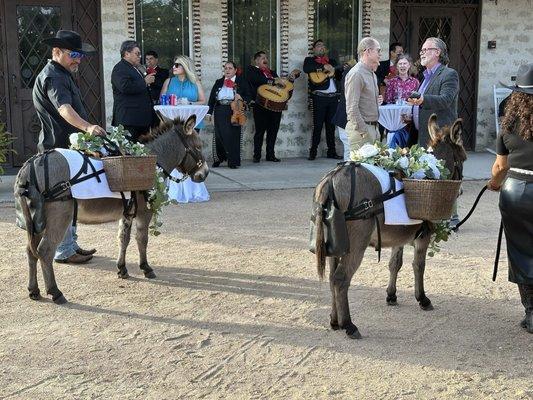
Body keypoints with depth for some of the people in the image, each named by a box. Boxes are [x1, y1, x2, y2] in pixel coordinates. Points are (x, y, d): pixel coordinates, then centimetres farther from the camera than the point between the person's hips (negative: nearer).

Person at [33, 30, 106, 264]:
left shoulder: (61, 75, 17)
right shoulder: (53, 77, -17)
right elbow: (64, 108, -36)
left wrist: (87, 129, 35)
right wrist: (87, 127, -51)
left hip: (69, 147, 11)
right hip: (60, 148, -11)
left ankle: (71, 244, 29)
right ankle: (64, 251, 3)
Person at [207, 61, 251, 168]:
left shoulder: (242, 82, 8)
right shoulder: (218, 82, 16)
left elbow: (248, 97, 6)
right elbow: (212, 98, 14)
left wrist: (241, 98, -15)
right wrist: (209, 112, 5)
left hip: (234, 112, -2)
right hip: (220, 112, 2)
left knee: (234, 135, -6)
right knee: (219, 135, -2)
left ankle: (233, 161, 1)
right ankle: (218, 159, 14)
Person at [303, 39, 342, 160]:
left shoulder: (332, 61, 21)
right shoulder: (310, 60, 8)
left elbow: (340, 76, 16)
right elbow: (306, 69, -15)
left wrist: (333, 69, -4)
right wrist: (323, 67, -18)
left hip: (333, 97, 5)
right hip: (319, 97, -5)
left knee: (331, 125, 8)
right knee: (318, 125, -6)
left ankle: (332, 151, 13)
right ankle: (313, 152, 0)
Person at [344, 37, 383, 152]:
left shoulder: (372, 74, 18)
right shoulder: (356, 74, -13)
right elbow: (352, 108, -19)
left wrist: (377, 101, 12)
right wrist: (363, 131, -20)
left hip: (373, 127, 10)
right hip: (361, 128, -9)